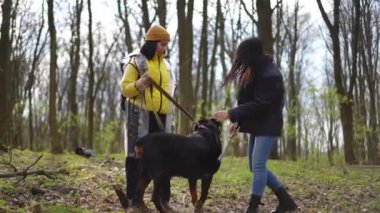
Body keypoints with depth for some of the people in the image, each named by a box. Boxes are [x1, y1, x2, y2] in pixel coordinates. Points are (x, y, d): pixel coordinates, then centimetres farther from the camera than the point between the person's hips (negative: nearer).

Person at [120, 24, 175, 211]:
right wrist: (140, 84, -27)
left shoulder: (164, 64, 18)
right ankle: (134, 197, 1)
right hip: (140, 116, -6)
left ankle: (163, 197, 10)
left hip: (161, 117, 6)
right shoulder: (136, 61, -3)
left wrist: (168, 110, 21)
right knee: (137, 156, -4)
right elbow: (125, 89, -8)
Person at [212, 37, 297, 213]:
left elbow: (259, 105, -23)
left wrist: (230, 114, -24)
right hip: (257, 126, 10)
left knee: (258, 165, -13)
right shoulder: (254, 73, 11)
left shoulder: (270, 75, -19)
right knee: (256, 167, 11)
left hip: (268, 126, -10)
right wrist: (238, 121, 6)